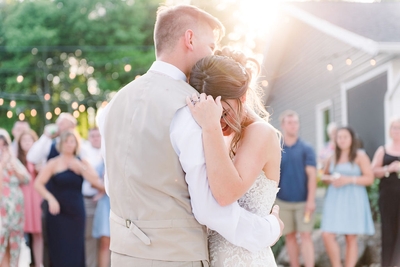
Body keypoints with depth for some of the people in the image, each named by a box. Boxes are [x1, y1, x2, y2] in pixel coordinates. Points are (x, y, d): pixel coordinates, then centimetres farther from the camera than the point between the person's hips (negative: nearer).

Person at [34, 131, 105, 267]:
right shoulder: (54, 163, 2)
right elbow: (38, 183, -5)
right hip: (58, 212, -2)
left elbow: (97, 182, -3)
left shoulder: (82, 164, 10)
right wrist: (50, 198, -17)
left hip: (76, 212, 2)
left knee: (76, 248, 1)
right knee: (59, 249, -4)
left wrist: (81, 168, -12)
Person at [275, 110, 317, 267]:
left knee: (305, 236, -4)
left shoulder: (306, 149, -1)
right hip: (283, 201, 2)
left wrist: (311, 200, -13)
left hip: (303, 201, -2)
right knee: (289, 236, 7)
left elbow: (311, 175, -5)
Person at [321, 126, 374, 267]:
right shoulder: (333, 157, 13)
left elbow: (369, 178, -4)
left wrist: (349, 179, -15)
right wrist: (330, 179, 0)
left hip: (353, 199, -3)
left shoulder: (360, 156, 1)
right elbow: (325, 175, 24)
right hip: (334, 199, 3)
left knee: (351, 238, 0)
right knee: (327, 235, -9)